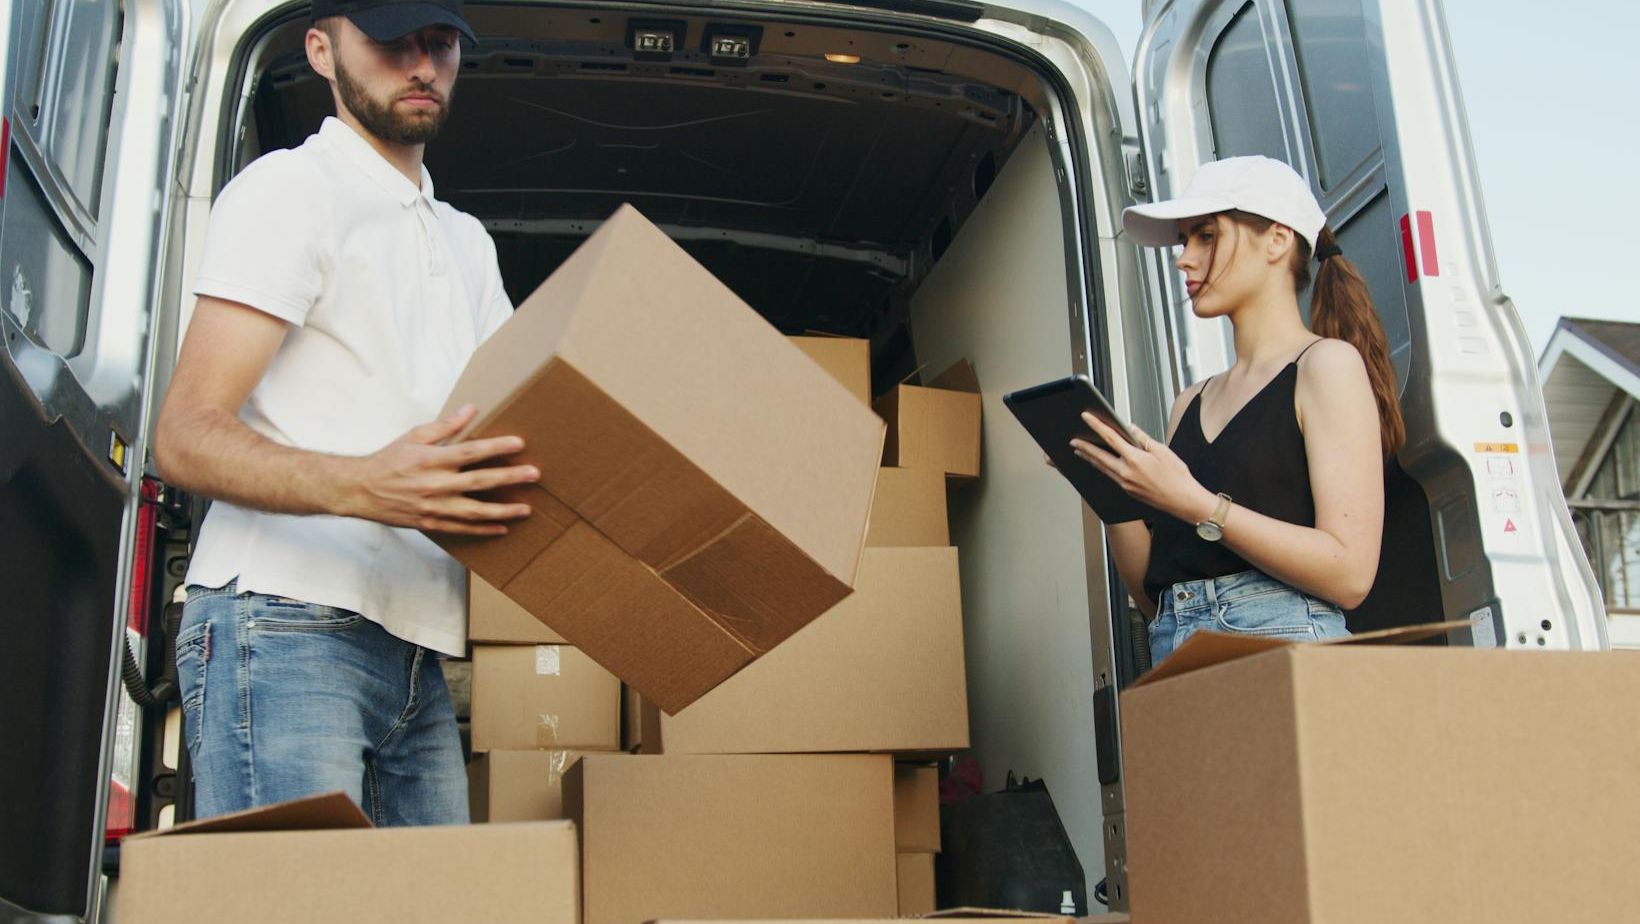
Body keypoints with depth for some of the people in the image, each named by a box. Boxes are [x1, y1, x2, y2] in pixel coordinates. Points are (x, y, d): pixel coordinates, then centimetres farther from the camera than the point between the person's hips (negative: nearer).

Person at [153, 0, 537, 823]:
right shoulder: (291, 186, 0)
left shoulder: (469, 241, 25)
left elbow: (513, 421, 24)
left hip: (417, 655, 7)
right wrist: (363, 487, -28)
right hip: (285, 628, -7)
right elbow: (185, 437, -10)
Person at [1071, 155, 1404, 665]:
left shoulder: (1327, 365, 2)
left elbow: (1349, 574, -9)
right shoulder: (1191, 404, 18)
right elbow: (1152, 593, 14)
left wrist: (1193, 504, -13)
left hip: (1282, 642, -6)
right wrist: (1113, 489, 0)